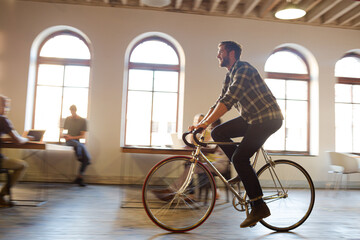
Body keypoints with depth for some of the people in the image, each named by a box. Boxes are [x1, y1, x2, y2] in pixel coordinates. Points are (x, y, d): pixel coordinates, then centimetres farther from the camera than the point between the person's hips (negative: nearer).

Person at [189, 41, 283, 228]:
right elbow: (219, 102, 13)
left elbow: (228, 100, -27)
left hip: (268, 118, -9)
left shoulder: (244, 69, -16)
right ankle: (244, 170, 8)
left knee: (239, 158, -16)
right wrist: (200, 124, 5)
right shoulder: (230, 76, 14)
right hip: (252, 118, 9)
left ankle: (259, 207, -5)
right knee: (218, 133, -1)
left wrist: (205, 123, -29)